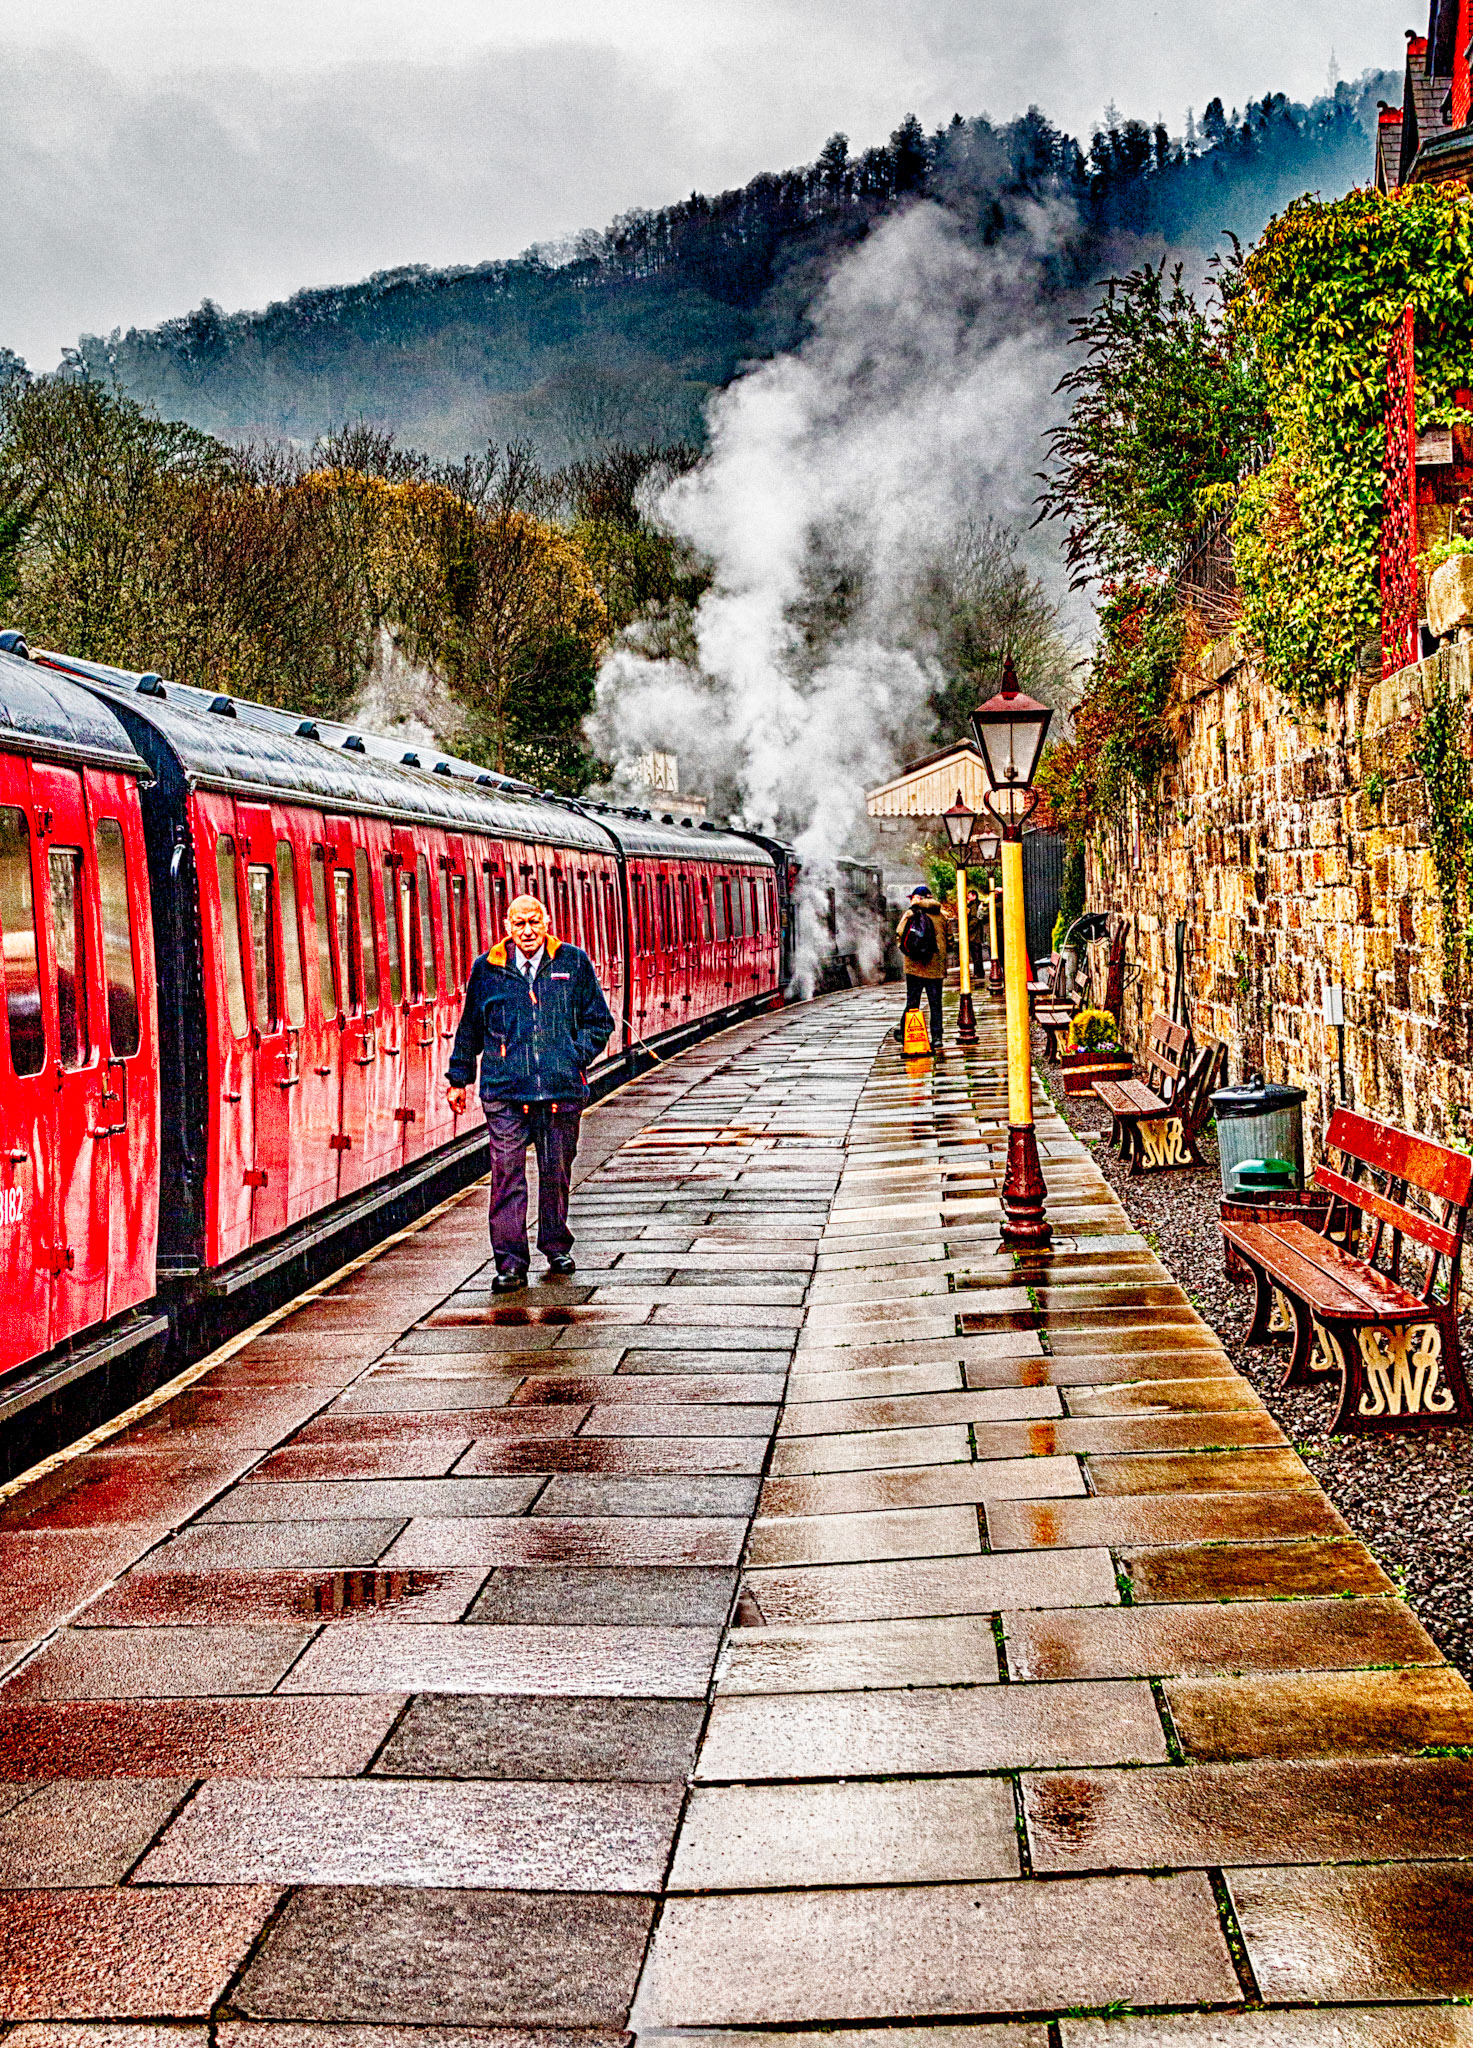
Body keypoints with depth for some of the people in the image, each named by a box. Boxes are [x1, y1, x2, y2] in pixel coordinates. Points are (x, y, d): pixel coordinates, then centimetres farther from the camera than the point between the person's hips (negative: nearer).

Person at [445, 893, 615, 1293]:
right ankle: (510, 1262, -1)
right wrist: (459, 1078, 16)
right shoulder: (487, 969, 6)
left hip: (561, 1088, 1)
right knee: (507, 1172, -6)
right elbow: (470, 1028, 15)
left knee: (556, 1171, 10)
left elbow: (598, 1020, 11)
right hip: (505, 1089, 0)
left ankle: (556, 1247, 29)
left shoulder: (573, 962, 5)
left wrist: (577, 1057, -3)